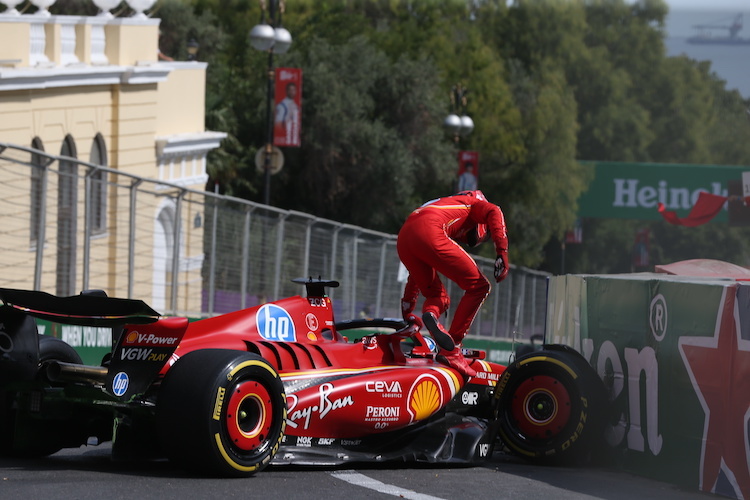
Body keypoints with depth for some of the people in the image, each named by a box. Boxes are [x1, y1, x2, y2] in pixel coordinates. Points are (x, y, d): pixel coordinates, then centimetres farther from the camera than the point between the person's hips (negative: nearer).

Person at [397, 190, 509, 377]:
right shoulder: (474, 202, 28)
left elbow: (417, 274, 42)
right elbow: (494, 212, 1)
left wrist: (407, 312, 43)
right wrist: (502, 253, -7)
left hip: (403, 242, 7)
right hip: (429, 234, -7)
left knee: (438, 296, 22)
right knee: (478, 286, 2)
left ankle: (431, 313, -14)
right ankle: (451, 350, -7)